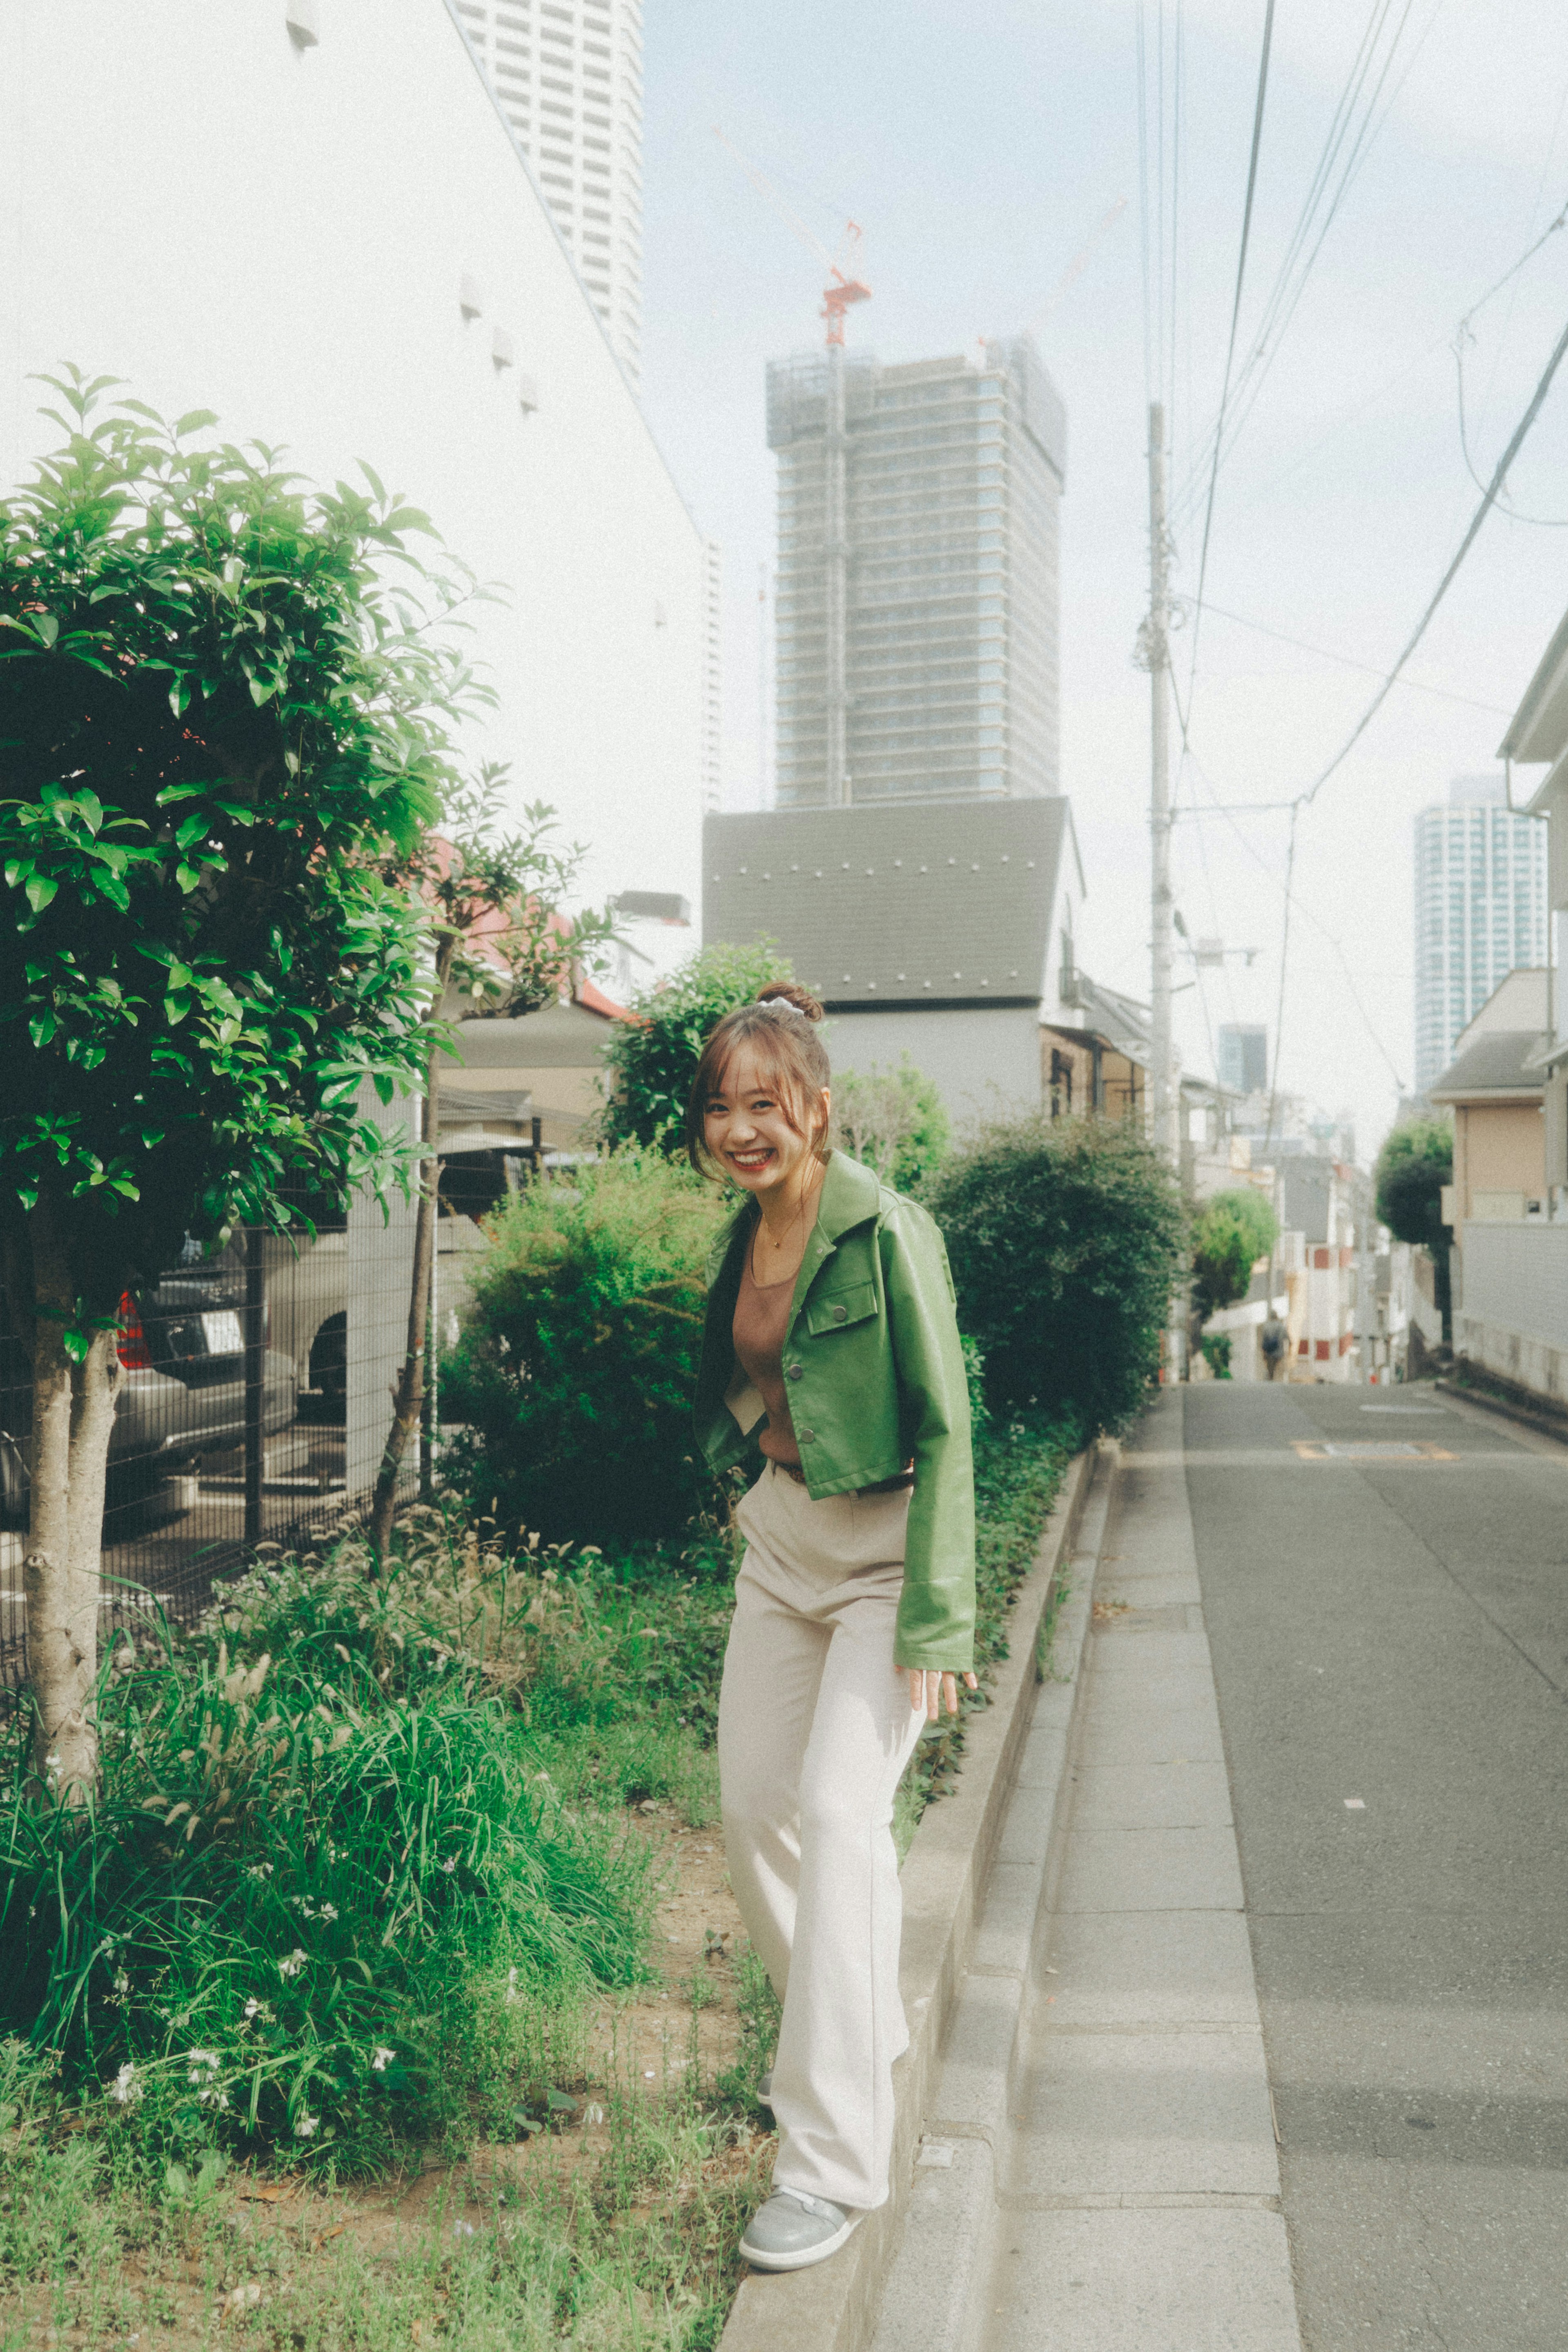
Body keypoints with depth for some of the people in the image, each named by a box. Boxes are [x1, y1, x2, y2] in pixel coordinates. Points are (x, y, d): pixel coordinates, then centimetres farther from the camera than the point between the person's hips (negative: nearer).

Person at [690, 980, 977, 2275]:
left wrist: (937, 1616, -23)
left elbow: (946, 1429, -20)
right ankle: (861, 2023, 37)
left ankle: (836, 2157, -4)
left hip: (883, 1542, -7)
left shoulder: (886, 1232, -19)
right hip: (780, 1538, 8)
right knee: (754, 1806, 10)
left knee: (839, 1807, -16)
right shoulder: (740, 1238, 4)